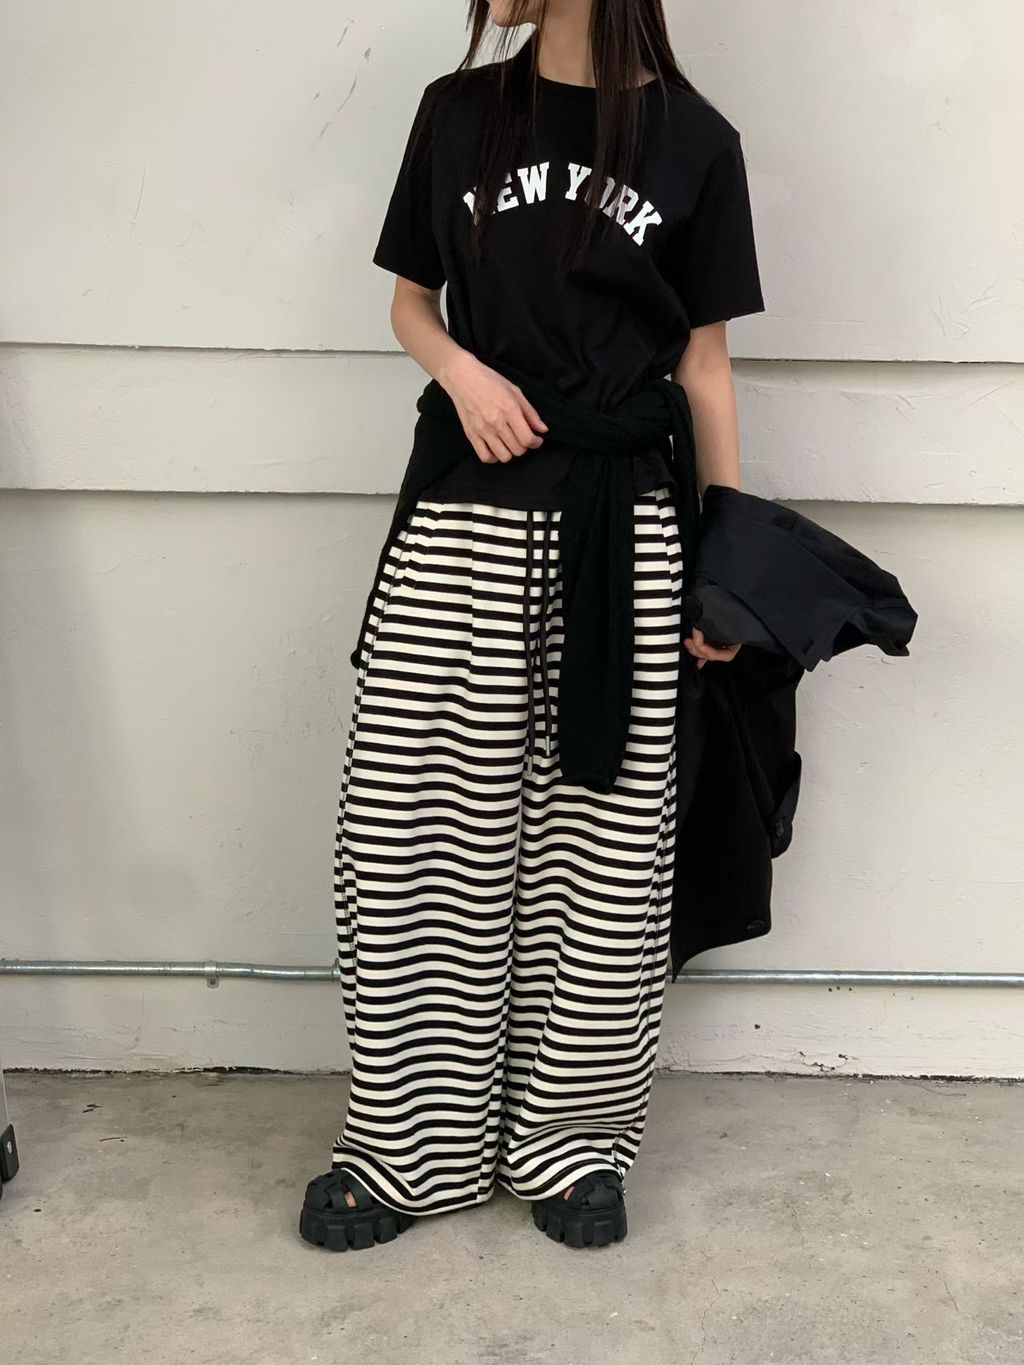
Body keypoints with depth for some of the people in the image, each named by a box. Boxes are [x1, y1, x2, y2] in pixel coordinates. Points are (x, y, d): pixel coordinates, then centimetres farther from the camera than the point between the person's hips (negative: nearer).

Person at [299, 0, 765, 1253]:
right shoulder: (459, 110, 8)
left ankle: (573, 1136, 21)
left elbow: (703, 360, 5)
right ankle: (409, 1141, 16)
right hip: (465, 510, 2)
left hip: (623, 524, -1)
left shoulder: (693, 140, 2)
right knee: (413, 823, 1)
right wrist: (463, 371, -7)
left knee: (605, 832, 3)